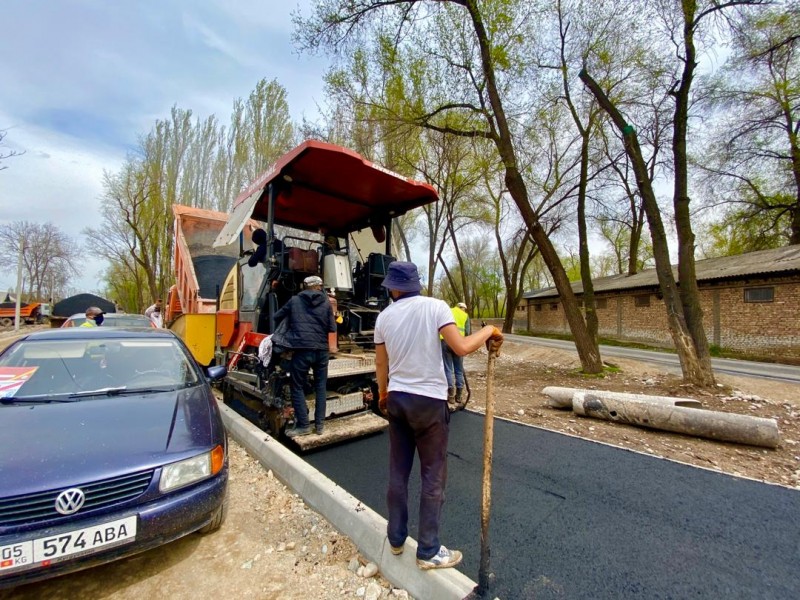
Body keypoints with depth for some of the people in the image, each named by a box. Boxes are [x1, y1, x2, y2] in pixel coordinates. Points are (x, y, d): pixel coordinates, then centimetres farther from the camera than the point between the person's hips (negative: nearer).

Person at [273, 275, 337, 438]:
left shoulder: (294, 300, 7)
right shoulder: (326, 303, 5)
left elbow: (277, 317, 18)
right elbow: (332, 328, 4)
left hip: (301, 350, -2)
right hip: (321, 350, 2)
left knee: (298, 387, 10)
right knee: (320, 387, 14)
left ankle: (303, 425, 11)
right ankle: (319, 424, 18)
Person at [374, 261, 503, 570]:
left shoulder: (385, 316, 1)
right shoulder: (435, 306, -12)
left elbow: (381, 363, 9)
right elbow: (461, 348, -22)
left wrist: (383, 394, 25)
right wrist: (488, 330, -3)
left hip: (397, 399, 5)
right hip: (429, 401, -4)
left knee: (398, 472, 18)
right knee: (433, 476, 11)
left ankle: (396, 539, 36)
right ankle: (428, 551, 25)